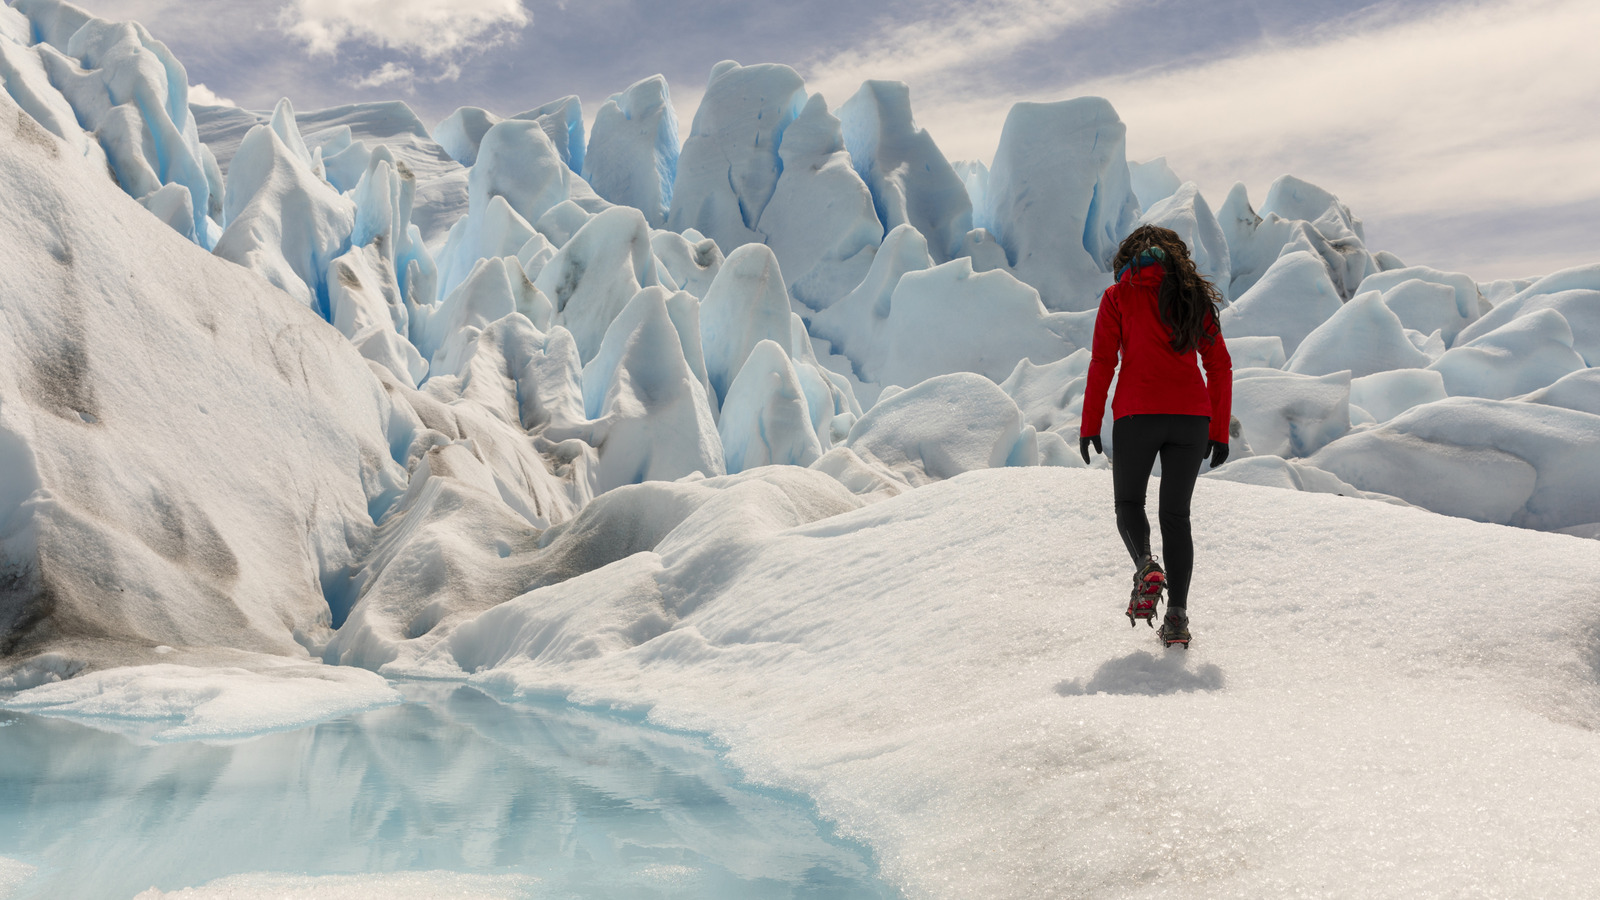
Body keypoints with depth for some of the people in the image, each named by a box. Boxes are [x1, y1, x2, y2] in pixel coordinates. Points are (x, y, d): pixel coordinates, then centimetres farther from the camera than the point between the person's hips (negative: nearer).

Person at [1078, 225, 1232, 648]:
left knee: (1128, 502, 16)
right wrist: (1220, 431, 14)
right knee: (1176, 514, 11)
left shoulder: (1118, 296, 6)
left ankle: (1145, 565, -15)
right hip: (1192, 417, 3)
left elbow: (1102, 364, -3)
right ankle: (1177, 616, 2)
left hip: (1137, 415, -3)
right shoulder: (1193, 296, 14)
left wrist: (1090, 424, 1)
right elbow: (1220, 367, 11)